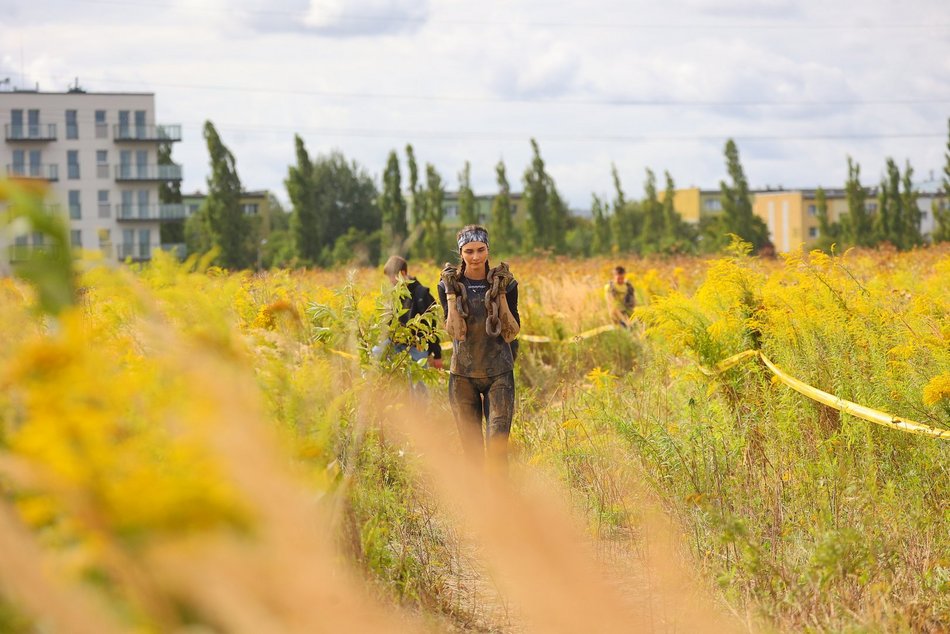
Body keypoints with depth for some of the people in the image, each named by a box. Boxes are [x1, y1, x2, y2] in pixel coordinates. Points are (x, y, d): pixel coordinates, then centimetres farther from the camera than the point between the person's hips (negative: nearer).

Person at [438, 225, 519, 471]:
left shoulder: (504, 283, -1)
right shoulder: (449, 285, -1)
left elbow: (511, 333, -4)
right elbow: (455, 332, -10)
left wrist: (500, 296, -12)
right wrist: (452, 295, -15)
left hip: (499, 374, -1)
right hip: (463, 374, 1)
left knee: (497, 446, -13)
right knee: (472, 450, 5)